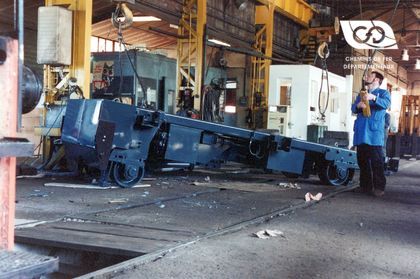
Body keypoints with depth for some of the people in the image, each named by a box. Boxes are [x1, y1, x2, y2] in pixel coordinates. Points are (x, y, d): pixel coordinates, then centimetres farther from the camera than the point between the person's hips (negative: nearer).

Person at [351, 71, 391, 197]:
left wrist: (374, 98, -32)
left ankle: (379, 187, -6)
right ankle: (366, 185, 13)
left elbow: (386, 103, -14)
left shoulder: (383, 93, 8)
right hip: (361, 132, 6)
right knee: (362, 160, 6)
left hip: (374, 132, -6)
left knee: (376, 161, -8)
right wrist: (358, 105, -11)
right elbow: (353, 108, 13)